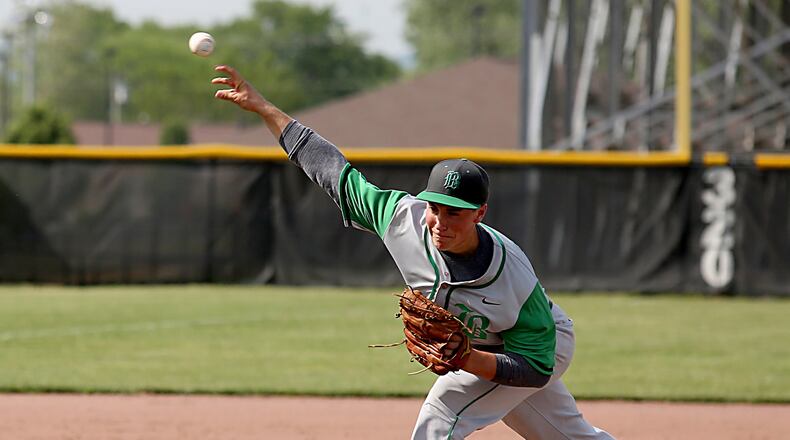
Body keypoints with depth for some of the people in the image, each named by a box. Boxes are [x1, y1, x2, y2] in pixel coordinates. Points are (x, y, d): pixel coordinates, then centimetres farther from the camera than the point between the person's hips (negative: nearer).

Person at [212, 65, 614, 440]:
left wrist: (466, 361, -45)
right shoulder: (403, 217, -26)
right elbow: (332, 168, -18)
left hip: (544, 344, -6)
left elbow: (538, 368, -31)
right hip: (469, 351, 6)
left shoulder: (515, 282, -39)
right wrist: (262, 107, -19)